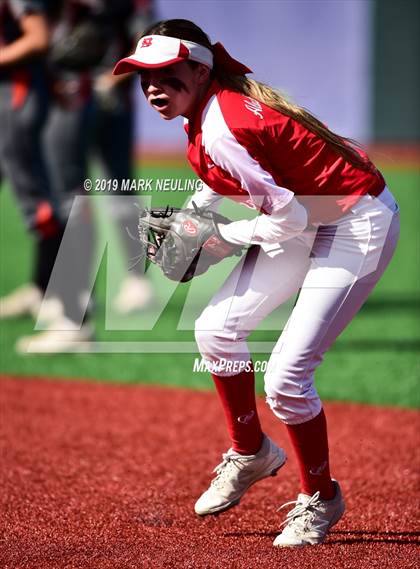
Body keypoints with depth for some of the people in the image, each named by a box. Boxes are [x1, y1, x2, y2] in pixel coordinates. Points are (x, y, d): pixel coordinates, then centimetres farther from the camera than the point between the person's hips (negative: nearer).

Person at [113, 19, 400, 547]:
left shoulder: (221, 129, -26)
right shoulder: (207, 110, 2)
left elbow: (287, 218, -24)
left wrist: (223, 235, -10)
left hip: (358, 226, -10)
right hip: (308, 219, 10)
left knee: (285, 377, -13)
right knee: (216, 328, 11)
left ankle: (320, 499, 9)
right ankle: (250, 454, 30)